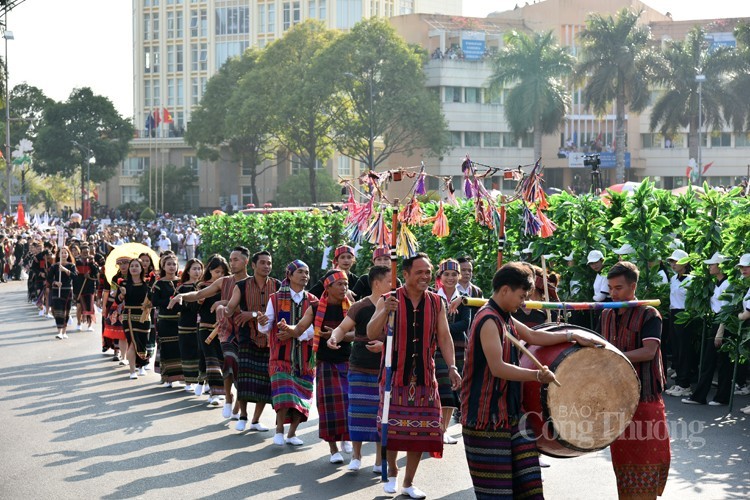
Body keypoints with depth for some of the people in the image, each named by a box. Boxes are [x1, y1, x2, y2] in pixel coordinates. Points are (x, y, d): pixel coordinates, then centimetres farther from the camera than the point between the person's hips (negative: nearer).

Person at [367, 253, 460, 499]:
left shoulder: (436, 302, 5)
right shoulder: (389, 300, -4)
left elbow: (444, 337, 8)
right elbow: (372, 334, -10)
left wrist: (452, 367, -3)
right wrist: (385, 312, -28)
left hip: (424, 376, 3)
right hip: (396, 374, -2)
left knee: (421, 430, 3)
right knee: (392, 427, -3)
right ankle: (392, 472, 24)